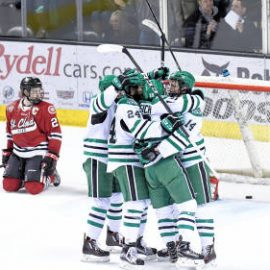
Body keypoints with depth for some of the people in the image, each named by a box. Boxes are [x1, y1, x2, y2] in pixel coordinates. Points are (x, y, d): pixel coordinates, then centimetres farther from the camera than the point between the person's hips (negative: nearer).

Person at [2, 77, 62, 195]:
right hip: (18, 154, 5)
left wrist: (52, 157, -16)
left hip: (38, 153, -5)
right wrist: (7, 152, 18)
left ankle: (50, 176, 13)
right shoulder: (12, 109, 5)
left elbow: (55, 134, -11)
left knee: (34, 188, -18)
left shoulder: (46, 108, -11)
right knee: (9, 185, -7)